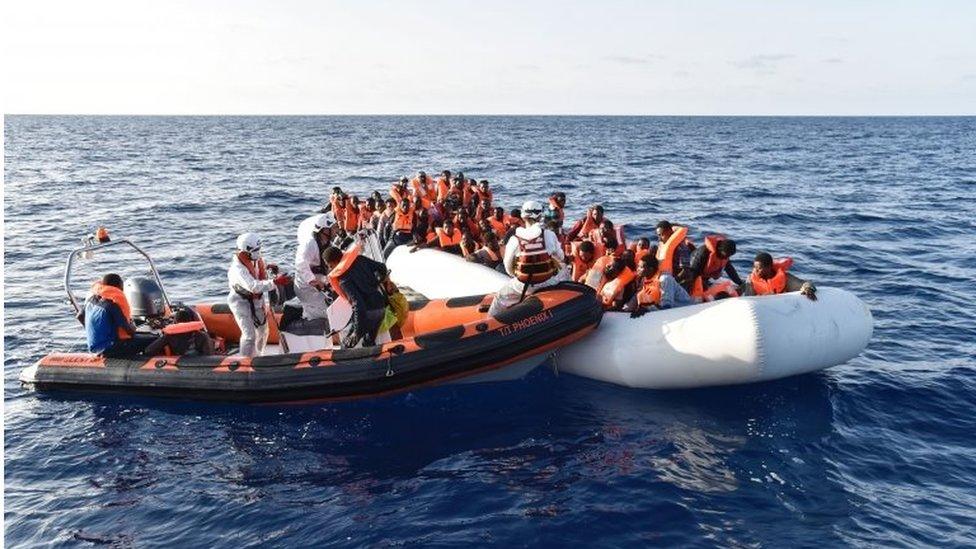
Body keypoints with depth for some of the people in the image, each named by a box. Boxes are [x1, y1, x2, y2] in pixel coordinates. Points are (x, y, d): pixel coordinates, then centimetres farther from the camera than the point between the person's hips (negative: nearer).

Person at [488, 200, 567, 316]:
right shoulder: (549, 235, -10)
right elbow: (560, 258, 4)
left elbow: (508, 265, 1)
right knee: (563, 271, 32)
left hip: (524, 286, -1)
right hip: (548, 281, 1)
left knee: (501, 297, 24)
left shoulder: (515, 239, -11)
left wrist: (514, 275, 23)